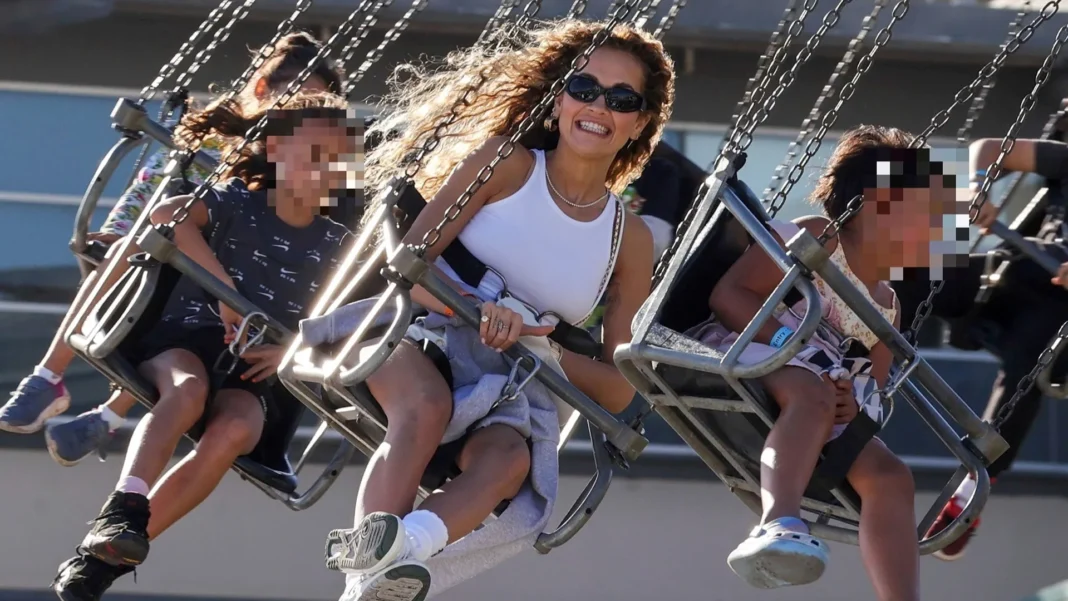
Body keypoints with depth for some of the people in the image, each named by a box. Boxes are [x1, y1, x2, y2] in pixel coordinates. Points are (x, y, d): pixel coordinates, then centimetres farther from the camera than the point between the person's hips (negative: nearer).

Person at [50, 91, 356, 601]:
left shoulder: (337, 247, 10)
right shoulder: (237, 203, 0)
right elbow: (168, 215, -20)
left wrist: (292, 352, -10)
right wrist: (225, 287, -23)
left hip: (256, 373, 2)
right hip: (187, 336, -2)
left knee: (234, 429, -34)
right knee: (190, 388, -40)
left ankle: (105, 554, -33)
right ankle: (123, 512, -52)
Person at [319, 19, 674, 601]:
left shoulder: (630, 239, 11)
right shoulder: (506, 165, 4)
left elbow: (617, 390, 8)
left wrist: (537, 345, -13)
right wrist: (479, 312, -25)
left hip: (511, 390, 2)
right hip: (425, 340, -2)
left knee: (509, 460, -35)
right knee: (427, 407, -38)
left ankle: (397, 546, -62)